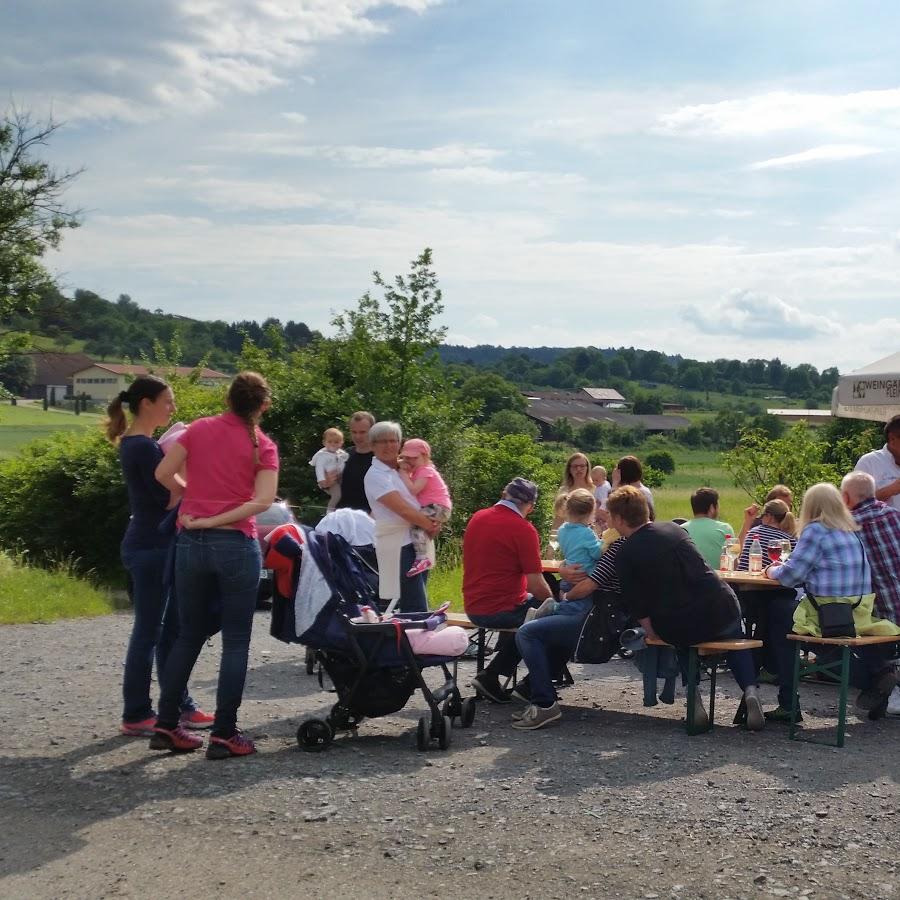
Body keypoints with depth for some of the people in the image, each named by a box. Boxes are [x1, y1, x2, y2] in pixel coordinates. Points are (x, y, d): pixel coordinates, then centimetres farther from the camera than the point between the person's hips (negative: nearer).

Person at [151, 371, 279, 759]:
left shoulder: (199, 428, 5)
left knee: (188, 636, 15)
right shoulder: (263, 446, -1)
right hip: (236, 545, -3)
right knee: (235, 641, 5)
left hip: (190, 542, 3)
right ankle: (224, 734, 4)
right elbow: (263, 501, -13)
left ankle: (166, 726, 17)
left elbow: (163, 473, 2)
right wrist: (216, 520, -10)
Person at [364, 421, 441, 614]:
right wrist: (431, 526, -7)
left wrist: (431, 524, 0)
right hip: (397, 544, -8)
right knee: (415, 607, -11)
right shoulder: (376, 475, -9)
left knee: (417, 603, 9)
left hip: (417, 540, 8)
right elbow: (403, 509, -17)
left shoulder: (401, 469, 14)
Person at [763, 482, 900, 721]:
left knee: (781, 630, 7)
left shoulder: (815, 531, -11)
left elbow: (792, 575, -11)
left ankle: (788, 706, 6)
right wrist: (783, 567, 27)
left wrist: (774, 571, 9)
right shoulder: (853, 532, 14)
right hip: (860, 610, 7)